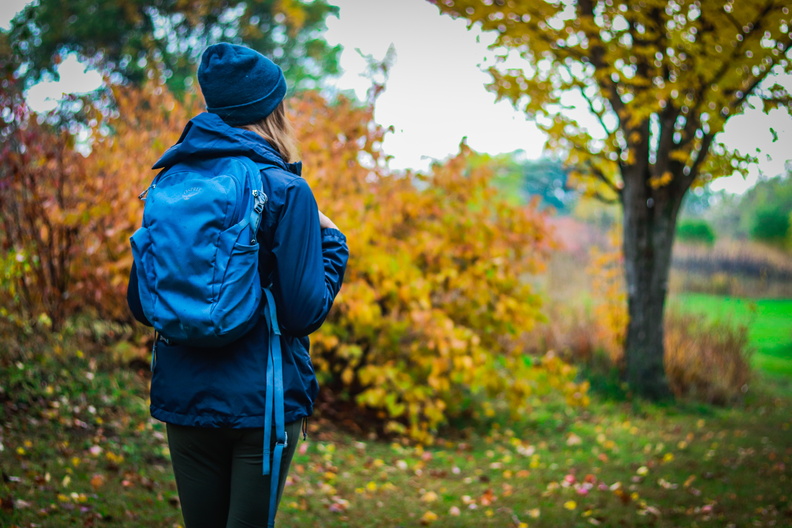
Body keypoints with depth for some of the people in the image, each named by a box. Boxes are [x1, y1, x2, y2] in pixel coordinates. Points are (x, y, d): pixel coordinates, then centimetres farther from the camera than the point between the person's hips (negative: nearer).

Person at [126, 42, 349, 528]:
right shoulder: (285, 191, -12)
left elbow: (140, 305, 8)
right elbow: (305, 313, -13)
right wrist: (332, 243, 2)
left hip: (182, 396, 5)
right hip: (263, 398, -4)